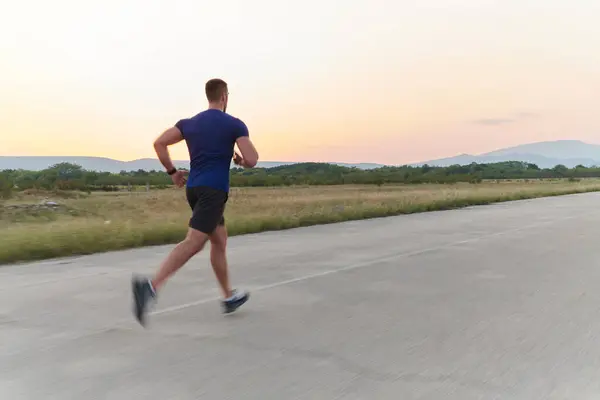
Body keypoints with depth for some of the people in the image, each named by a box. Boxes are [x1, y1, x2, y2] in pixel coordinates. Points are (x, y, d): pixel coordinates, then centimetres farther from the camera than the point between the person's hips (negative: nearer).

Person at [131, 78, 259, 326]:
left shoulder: (189, 123, 13)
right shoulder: (234, 124, -1)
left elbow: (159, 143, 3)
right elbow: (251, 161, -9)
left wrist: (172, 172, 12)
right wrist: (240, 160, 14)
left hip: (194, 188, 7)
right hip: (214, 190, -7)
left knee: (219, 240, 18)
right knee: (193, 243, -17)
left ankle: (229, 297, 25)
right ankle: (151, 286, -35)